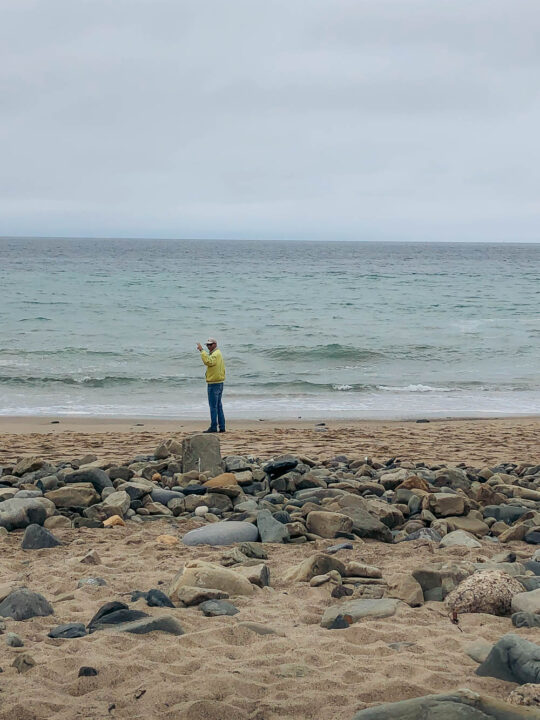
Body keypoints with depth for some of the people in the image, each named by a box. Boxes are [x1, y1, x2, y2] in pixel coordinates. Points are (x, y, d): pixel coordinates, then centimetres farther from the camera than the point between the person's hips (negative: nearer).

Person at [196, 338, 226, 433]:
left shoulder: (216, 354, -14)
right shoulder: (218, 353, 19)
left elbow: (208, 362, -33)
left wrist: (202, 351, -31)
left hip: (214, 383, -10)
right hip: (219, 382, 10)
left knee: (213, 406, -8)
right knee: (218, 405, 11)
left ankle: (213, 427, -8)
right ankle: (221, 427, 12)